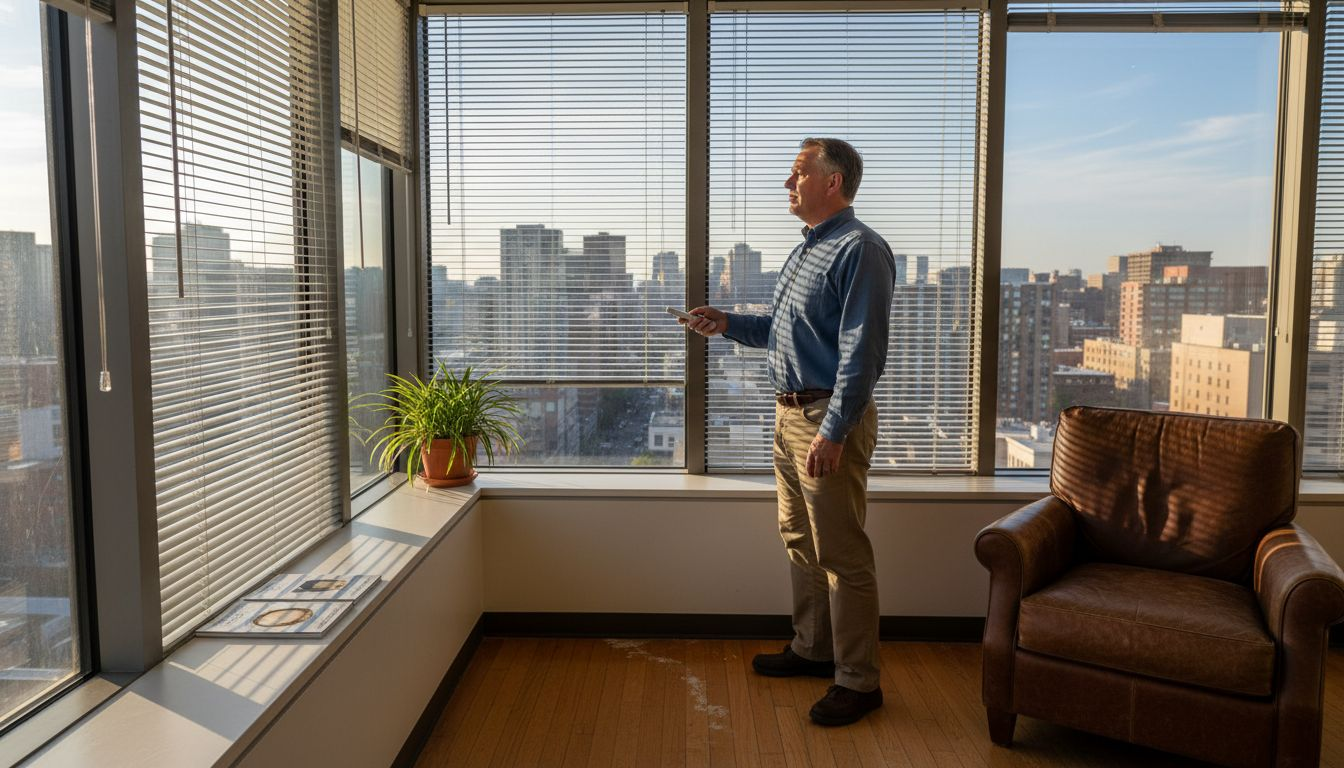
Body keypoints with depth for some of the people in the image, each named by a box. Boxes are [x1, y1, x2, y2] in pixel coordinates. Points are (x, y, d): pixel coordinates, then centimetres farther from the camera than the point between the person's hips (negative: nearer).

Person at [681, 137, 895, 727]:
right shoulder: (807, 250, 17)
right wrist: (728, 324, 10)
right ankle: (812, 649, 34)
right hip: (790, 414, 10)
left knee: (842, 556, -2)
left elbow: (861, 351, -21)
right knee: (800, 542, 19)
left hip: (830, 419, -10)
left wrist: (833, 431, -24)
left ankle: (858, 682, 10)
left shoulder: (859, 250, -15)